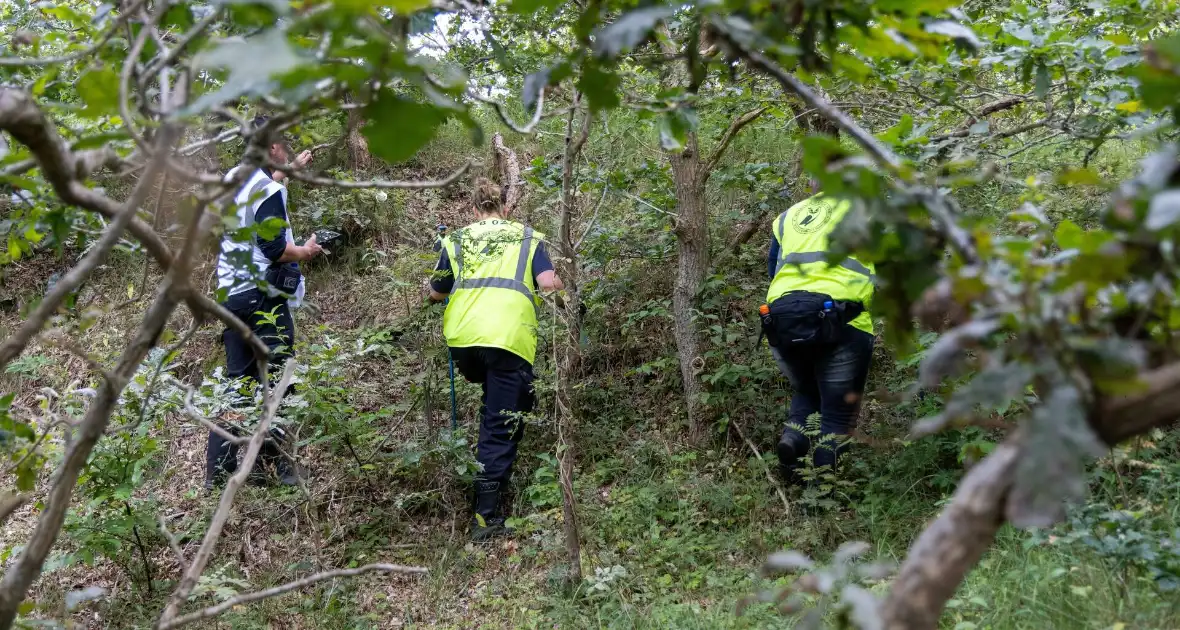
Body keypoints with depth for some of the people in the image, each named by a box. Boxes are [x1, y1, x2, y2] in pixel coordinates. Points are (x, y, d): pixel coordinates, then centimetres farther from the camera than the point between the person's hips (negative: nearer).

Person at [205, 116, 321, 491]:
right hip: (265, 297, -8)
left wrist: (291, 168, 44)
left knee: (237, 379, 11)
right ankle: (269, 465, 0)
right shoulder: (269, 190, -14)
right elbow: (274, 249, -21)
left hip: (232, 294, 8)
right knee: (274, 379, -1)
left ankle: (218, 469, 11)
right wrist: (305, 251, -3)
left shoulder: (232, 180, 11)